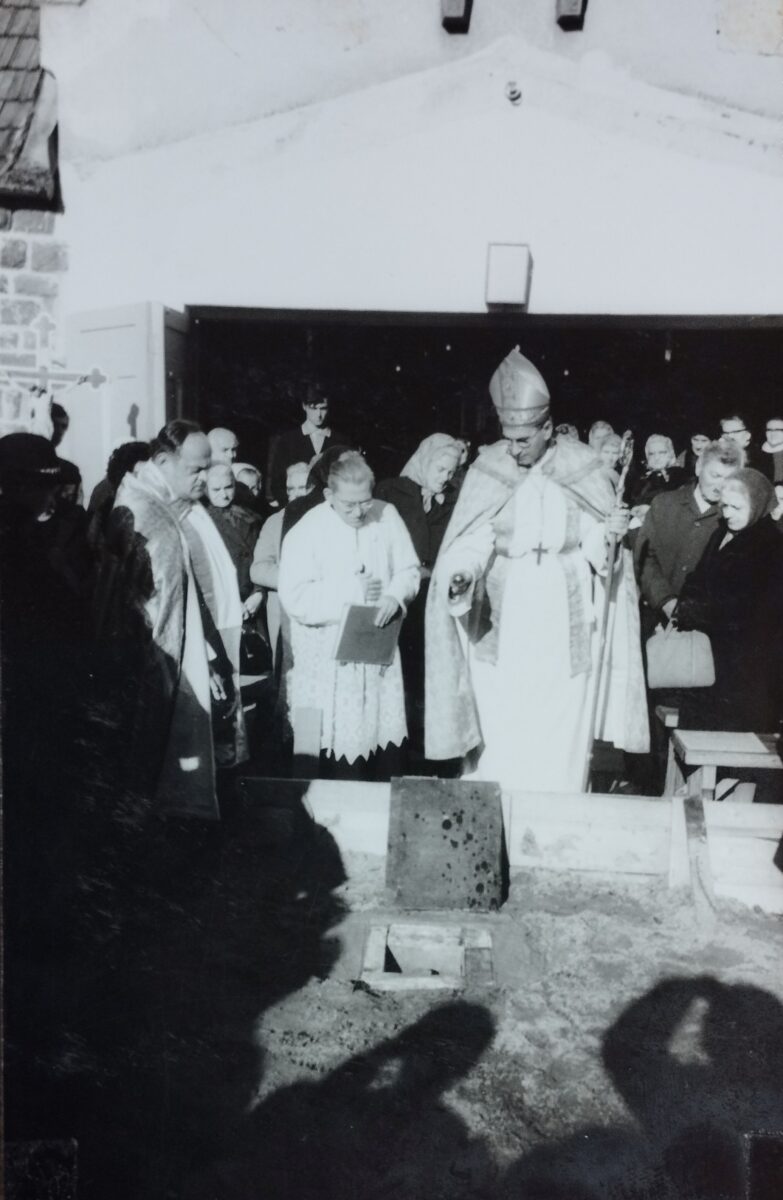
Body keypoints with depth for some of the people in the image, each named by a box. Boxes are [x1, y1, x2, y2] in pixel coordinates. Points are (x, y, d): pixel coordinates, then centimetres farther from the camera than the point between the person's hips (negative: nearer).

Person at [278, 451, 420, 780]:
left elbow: (408, 569, 7)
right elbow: (295, 598, -16)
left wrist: (395, 595, -14)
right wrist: (349, 595, -18)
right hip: (329, 659, -4)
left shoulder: (387, 516, 1)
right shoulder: (306, 531, -11)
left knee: (386, 738, 9)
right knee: (341, 743, 1)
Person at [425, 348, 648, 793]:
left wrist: (611, 536, -23)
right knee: (495, 738, 5)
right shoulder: (487, 468, -5)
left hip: (563, 628, 0)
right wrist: (459, 577, -29)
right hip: (498, 626, 0)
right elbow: (470, 543, -10)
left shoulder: (584, 468, -3)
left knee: (557, 742, 6)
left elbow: (598, 551, -1)